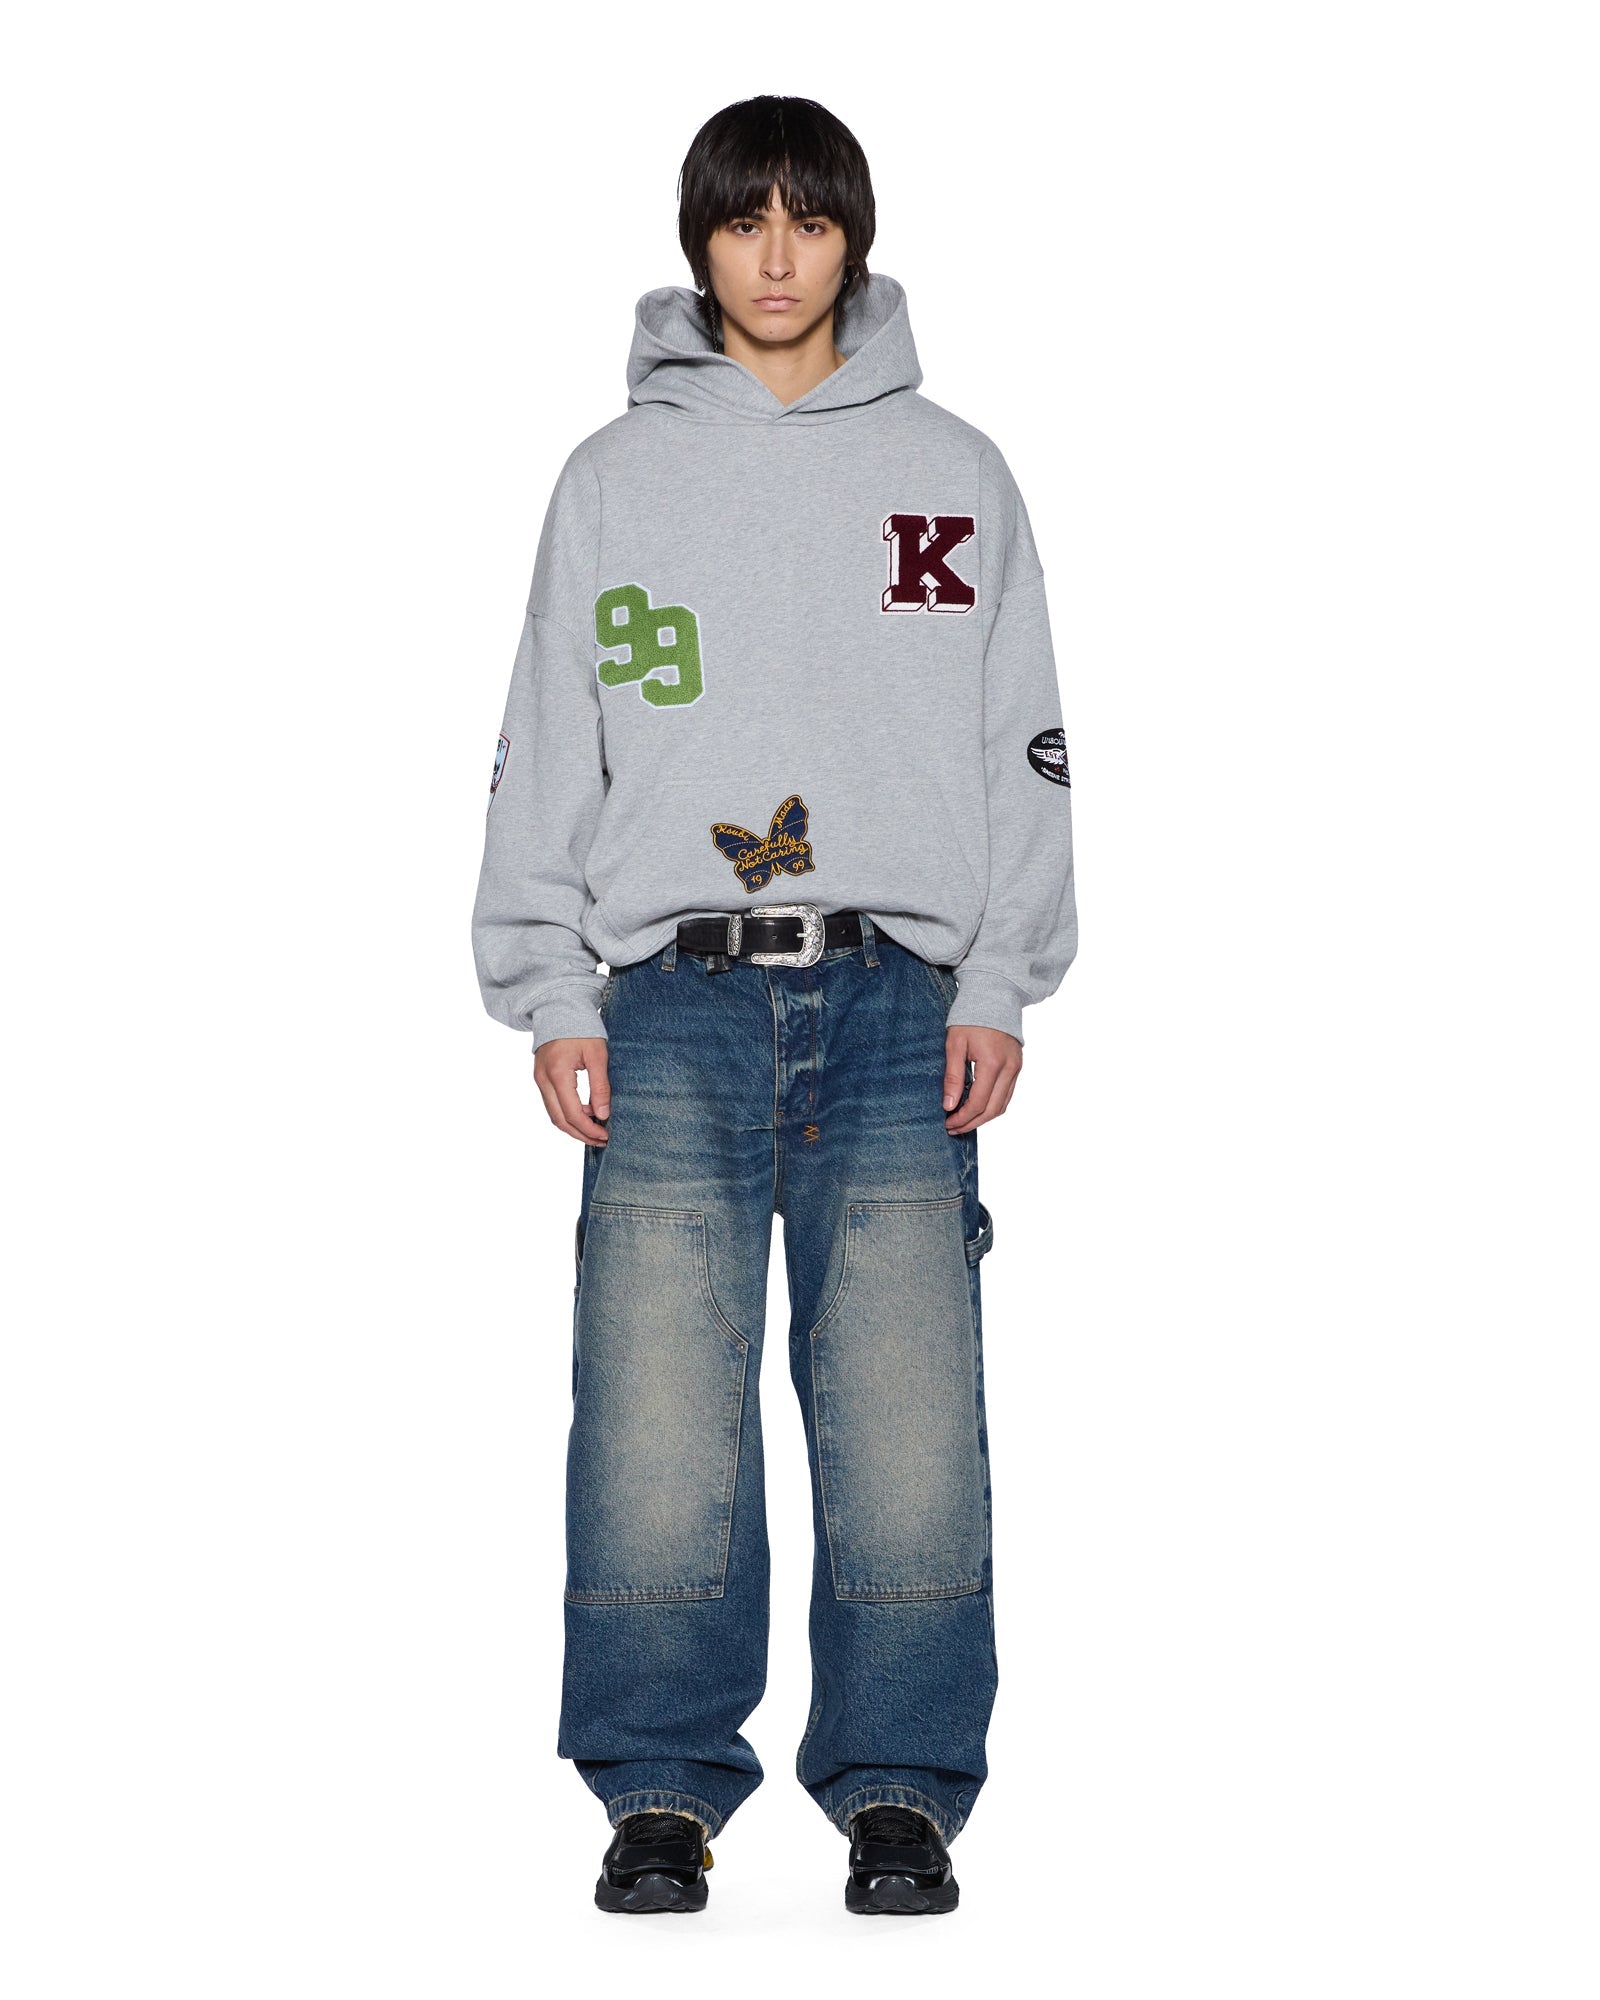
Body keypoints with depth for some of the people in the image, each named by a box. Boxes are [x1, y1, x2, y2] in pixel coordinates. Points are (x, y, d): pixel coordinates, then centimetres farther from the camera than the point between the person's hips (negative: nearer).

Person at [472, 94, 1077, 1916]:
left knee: (907, 1422, -5)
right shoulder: (615, 478, 13)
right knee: (656, 1422, -5)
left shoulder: (952, 472, 13)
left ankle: (902, 1789, 8)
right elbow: (545, 752, 11)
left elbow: (1026, 743, 10)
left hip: (901, 1007, 0)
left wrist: (1001, 983, 1)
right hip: (672, 1007, 0)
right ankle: (661, 1792, 8)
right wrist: (551, 993, 1)